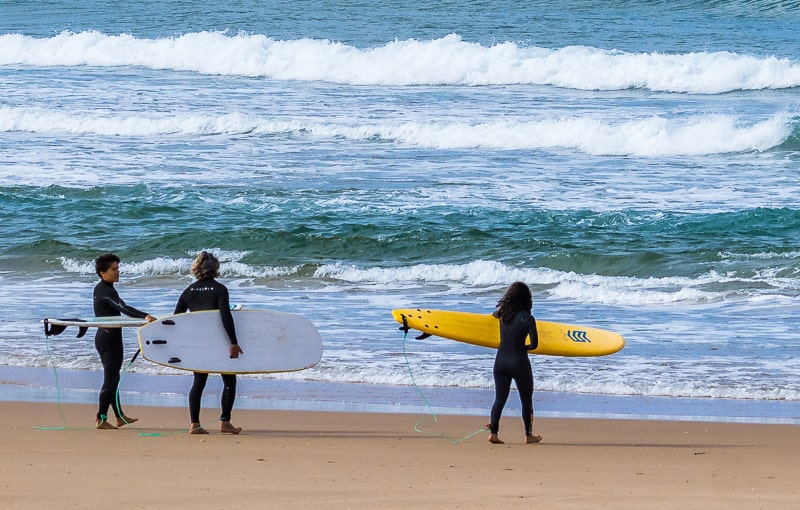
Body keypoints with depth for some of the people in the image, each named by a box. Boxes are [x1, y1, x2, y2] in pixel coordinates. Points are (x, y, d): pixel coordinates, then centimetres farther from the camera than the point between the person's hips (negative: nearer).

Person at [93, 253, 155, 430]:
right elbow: (123, 308, -35)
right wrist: (145, 316, -46)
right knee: (110, 378, -7)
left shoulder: (99, 289, 12)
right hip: (110, 337, -11)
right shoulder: (106, 291, -20)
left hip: (103, 336, 11)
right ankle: (101, 419, -7)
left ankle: (120, 416, 26)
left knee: (112, 377, 17)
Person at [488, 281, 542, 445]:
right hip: (519, 362, -4)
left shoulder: (502, 313, 1)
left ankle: (493, 432, -1)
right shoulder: (527, 318, -12)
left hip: (500, 361, 4)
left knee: (499, 399, 10)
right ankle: (528, 435, 17)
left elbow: (495, 314, 27)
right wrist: (525, 348, 3)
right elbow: (534, 344, -16)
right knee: (526, 399, 11)